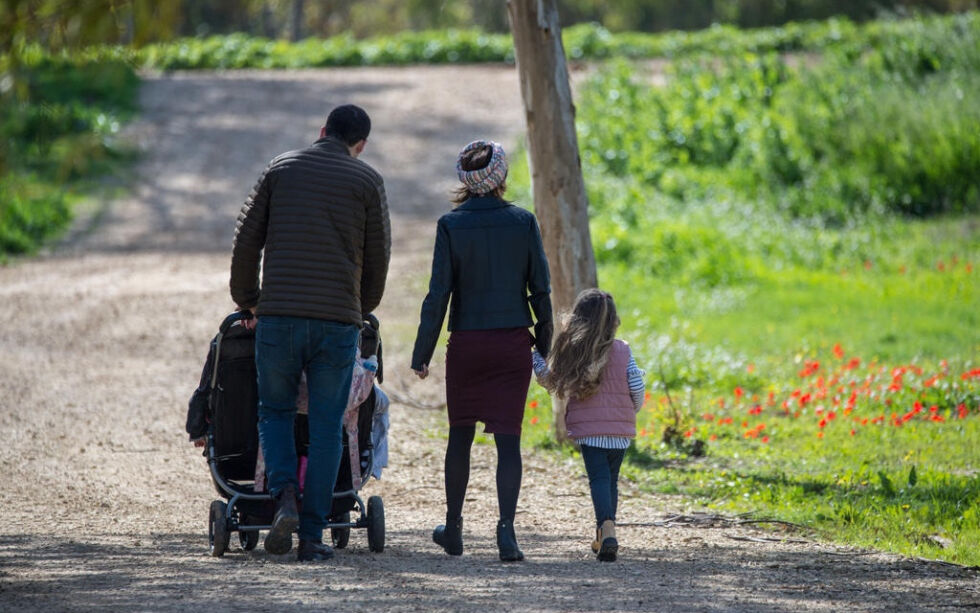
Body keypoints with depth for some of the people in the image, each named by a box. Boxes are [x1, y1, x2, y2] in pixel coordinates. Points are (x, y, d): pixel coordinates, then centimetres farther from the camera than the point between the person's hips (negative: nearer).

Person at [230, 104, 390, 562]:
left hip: (278, 316, 1)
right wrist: (363, 308, 25)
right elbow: (378, 257, 8)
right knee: (326, 427, 5)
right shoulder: (366, 181, 5)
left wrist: (245, 300, 22)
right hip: (337, 319, -1)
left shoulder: (281, 168, 9)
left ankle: (285, 495, -9)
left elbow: (247, 238, 9)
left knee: (275, 412, 16)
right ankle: (312, 535, 2)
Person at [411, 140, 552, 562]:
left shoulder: (451, 225, -5)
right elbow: (540, 289, 0)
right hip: (513, 342, 0)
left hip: (467, 344, 0)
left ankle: (453, 530, 22)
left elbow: (438, 294, -6)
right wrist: (544, 345, 10)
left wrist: (421, 353, -1)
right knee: (507, 437, -1)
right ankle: (506, 528, -14)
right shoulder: (523, 222, -2)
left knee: (460, 434, 14)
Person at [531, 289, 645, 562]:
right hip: (620, 429, 2)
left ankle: (607, 529, -31)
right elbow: (637, 388, 0)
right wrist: (632, 411, 20)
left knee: (599, 478, -7)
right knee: (611, 478, 15)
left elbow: (551, 381, 8)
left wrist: (536, 357, 23)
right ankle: (603, 537, 21)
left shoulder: (572, 352, -2)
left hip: (587, 429, -2)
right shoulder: (622, 351, -1)